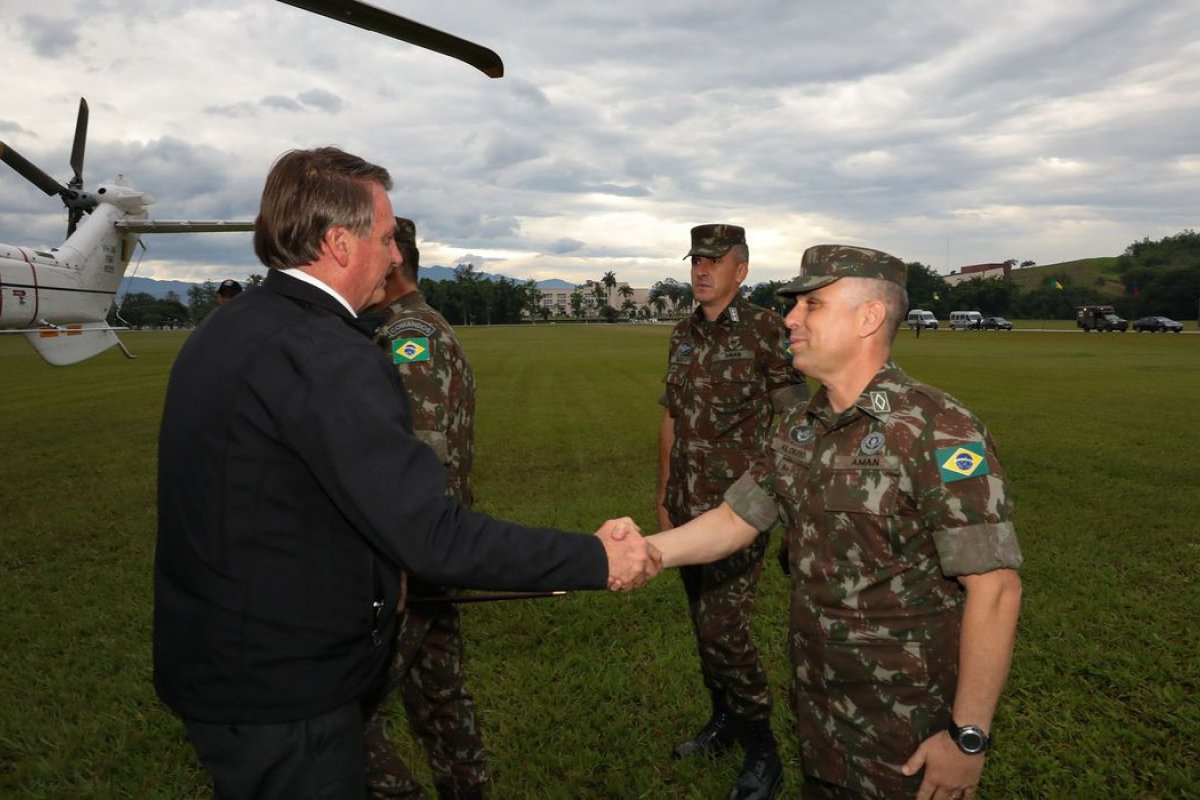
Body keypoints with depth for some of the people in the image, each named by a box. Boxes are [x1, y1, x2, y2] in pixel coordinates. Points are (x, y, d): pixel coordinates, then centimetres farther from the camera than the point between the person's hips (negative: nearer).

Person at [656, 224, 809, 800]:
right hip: (687, 509, 6)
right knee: (703, 622, 15)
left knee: (722, 629, -6)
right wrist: (663, 497, 14)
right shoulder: (684, 335, 8)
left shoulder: (767, 332, -11)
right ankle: (723, 722, 35)